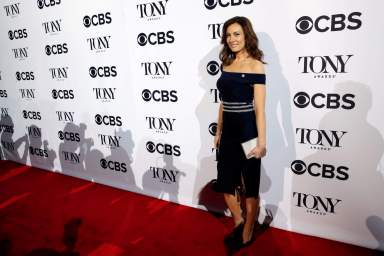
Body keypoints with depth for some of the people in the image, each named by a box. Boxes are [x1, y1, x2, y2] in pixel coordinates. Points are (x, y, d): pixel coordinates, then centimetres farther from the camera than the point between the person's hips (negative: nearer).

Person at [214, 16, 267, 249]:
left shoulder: (255, 65, -8)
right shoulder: (227, 65, 10)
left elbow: (259, 108, -13)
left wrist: (261, 141, -16)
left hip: (247, 132, -6)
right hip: (228, 132, 7)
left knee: (249, 187, 10)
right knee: (225, 184, 16)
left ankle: (247, 234, 31)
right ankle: (239, 223, 41)